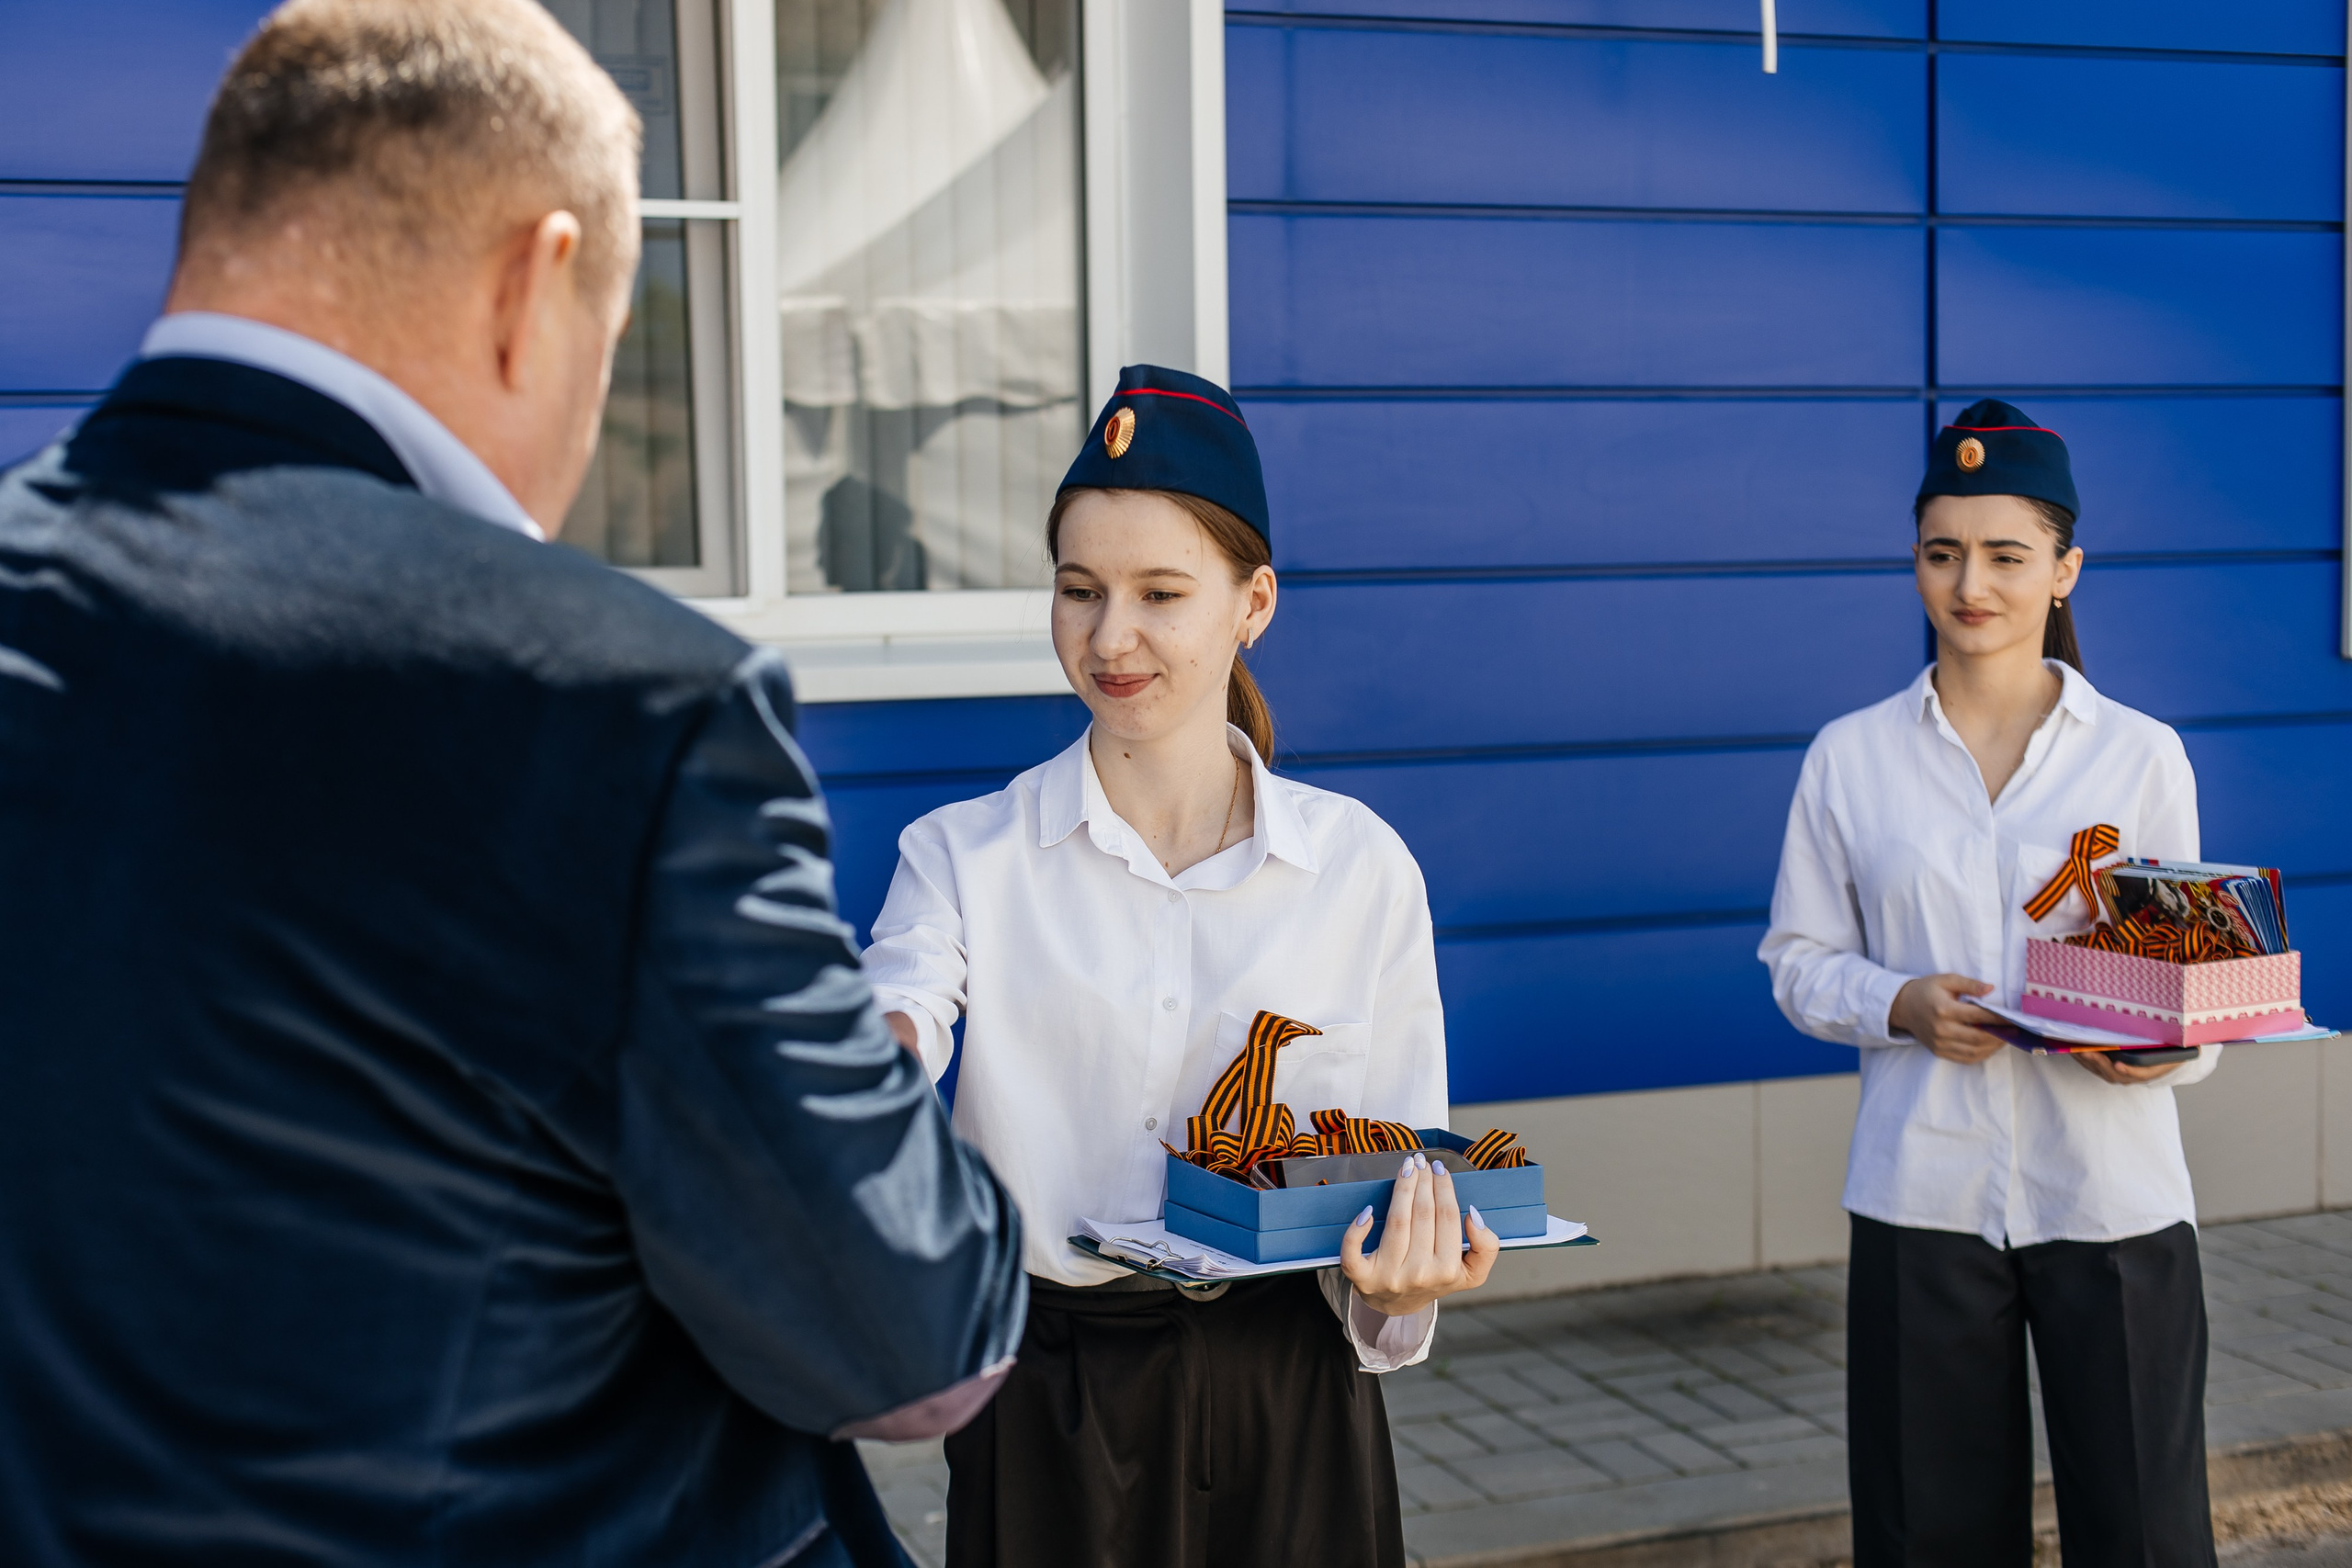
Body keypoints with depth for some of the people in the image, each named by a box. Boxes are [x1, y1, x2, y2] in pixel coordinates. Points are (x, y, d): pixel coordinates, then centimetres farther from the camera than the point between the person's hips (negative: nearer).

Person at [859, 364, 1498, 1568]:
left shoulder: (1361, 869, -1)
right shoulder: (965, 857, -2)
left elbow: (1406, 1161, 4)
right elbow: (896, 1013, -20)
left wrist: (1399, 1280, -17)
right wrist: (875, 1049, -43)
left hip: (1289, 1409, 1)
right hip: (1047, 1409, 0)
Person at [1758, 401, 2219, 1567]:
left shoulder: (2141, 756, 3)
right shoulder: (1850, 757, 4)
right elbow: (1800, 961, 8)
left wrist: (2159, 1045, -15)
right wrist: (1901, 1006, -12)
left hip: (2111, 1194, 0)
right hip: (1923, 1194, 1)